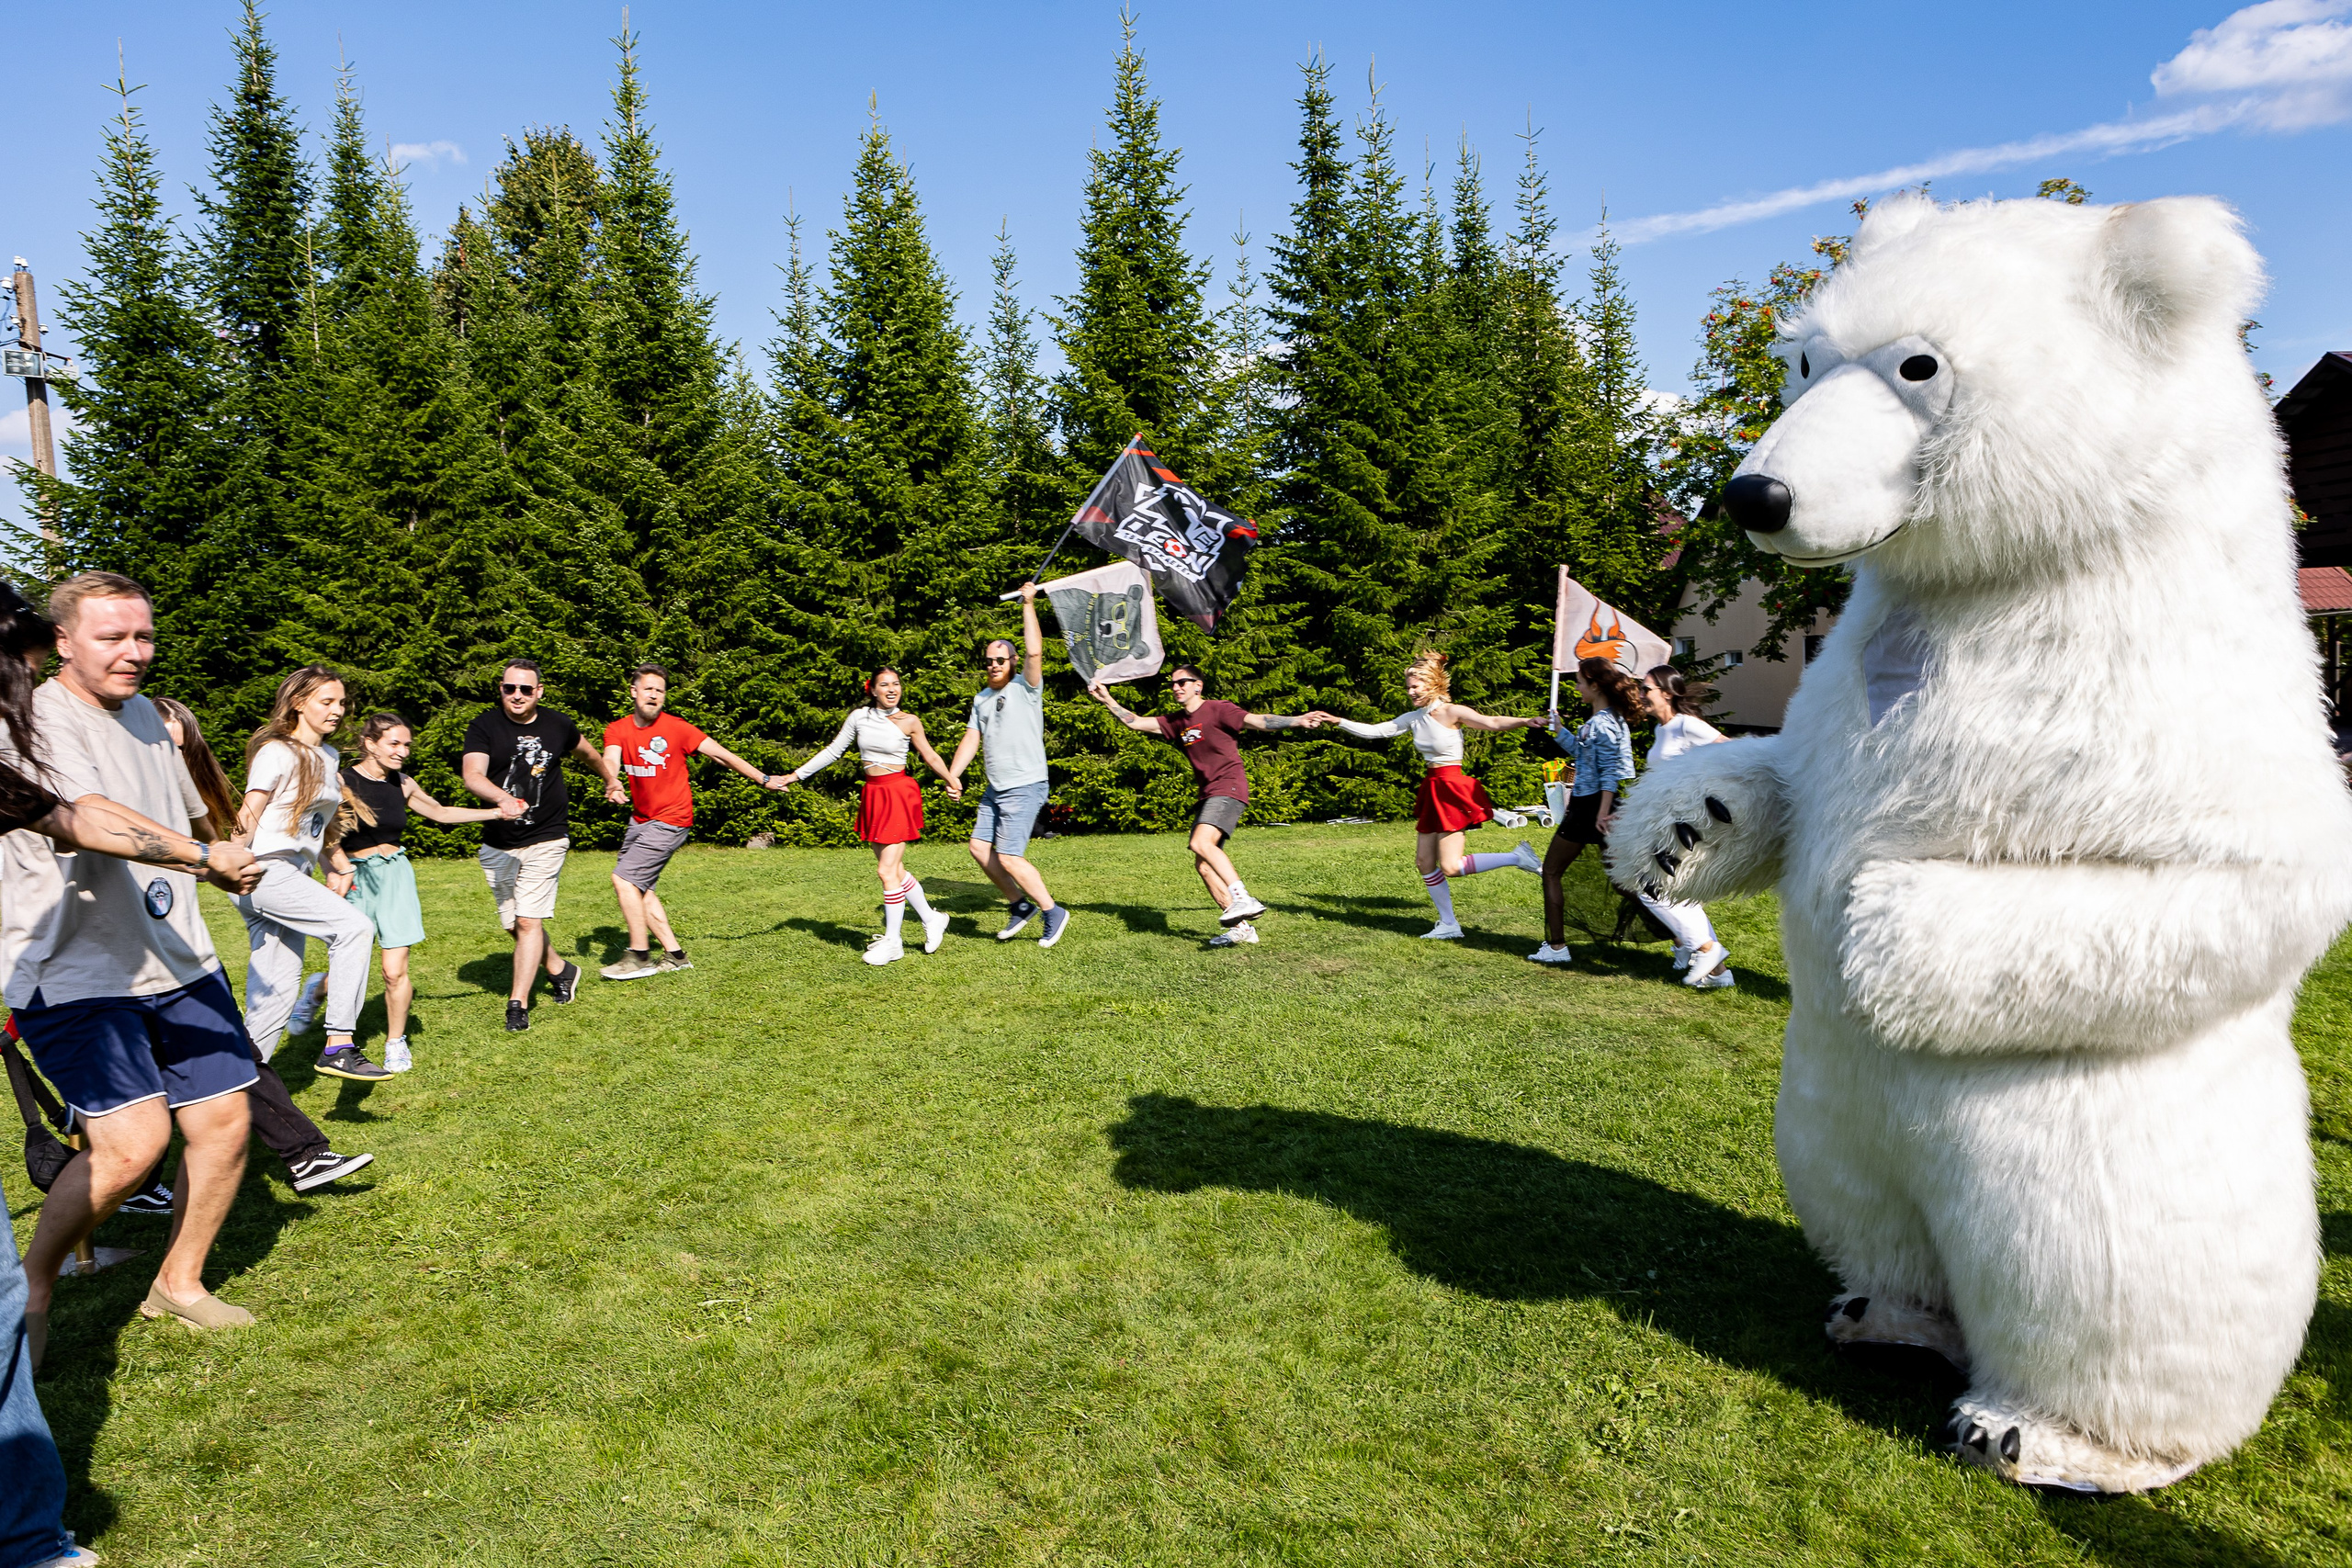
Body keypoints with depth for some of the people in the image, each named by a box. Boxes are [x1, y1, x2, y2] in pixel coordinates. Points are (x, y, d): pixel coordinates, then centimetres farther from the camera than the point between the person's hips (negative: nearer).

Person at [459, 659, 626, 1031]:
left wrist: (611, 781, 38)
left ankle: (518, 1004, -8)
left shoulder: (558, 726, 1)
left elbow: (588, 752, 23)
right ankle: (560, 970, 35)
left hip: (546, 838, -2)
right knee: (515, 924, 12)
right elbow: (472, 775, -21)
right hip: (497, 845, 2)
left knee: (529, 920, -11)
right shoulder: (484, 727, -5)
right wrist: (502, 798, -41)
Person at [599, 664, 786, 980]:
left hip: (671, 821, -6)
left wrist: (763, 779, -1)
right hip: (639, 819, 6)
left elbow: (721, 754, -5)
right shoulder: (618, 729, 2)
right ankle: (674, 954, 16)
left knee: (624, 878, -13)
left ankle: (640, 958, -2)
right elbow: (611, 759, -18)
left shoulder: (676, 728, -9)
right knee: (639, 888, 5)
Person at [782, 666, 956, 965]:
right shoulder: (858, 717, 4)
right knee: (894, 870, 10)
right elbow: (833, 751, 10)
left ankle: (892, 941, 3)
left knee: (887, 870, -8)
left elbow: (929, 756, 7)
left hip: (899, 794, -5)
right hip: (872, 795, 5)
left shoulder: (909, 722, -4)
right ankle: (931, 920, 28)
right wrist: (797, 774, 9)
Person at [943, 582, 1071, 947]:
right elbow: (971, 738, 10)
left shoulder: (1026, 688, -7)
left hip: (1025, 788, -8)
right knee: (980, 848, 7)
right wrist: (953, 774, -3)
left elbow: (1034, 652, -24)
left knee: (1008, 858, -11)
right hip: (995, 789, 8)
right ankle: (1020, 905, 22)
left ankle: (1053, 912, 4)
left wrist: (1028, 604, -20)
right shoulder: (981, 698, 14)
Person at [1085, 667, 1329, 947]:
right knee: (1203, 864, 0)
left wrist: (1296, 721, -25)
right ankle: (1242, 926, 1)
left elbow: (1257, 720, -13)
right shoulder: (1177, 724, 18)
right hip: (1208, 796, 8)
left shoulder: (1218, 710, -3)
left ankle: (1243, 900, -34)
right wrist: (1107, 699, 16)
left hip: (1228, 788, -8)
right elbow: (1135, 722, 20)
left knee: (1201, 843, -30)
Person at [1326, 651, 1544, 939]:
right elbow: (1374, 731, 9)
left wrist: (1526, 722, -38)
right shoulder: (1413, 718, 8)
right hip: (1431, 790, 8)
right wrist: (1339, 722, 3)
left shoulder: (1452, 713, -12)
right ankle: (1449, 926, 18)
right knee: (1424, 860, 8)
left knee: (1451, 866, -12)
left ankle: (1518, 857, 1)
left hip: (1452, 789, -8)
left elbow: (1493, 723, -22)